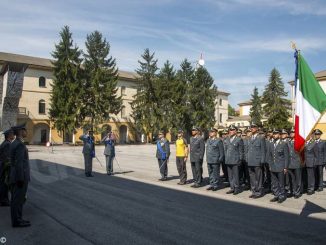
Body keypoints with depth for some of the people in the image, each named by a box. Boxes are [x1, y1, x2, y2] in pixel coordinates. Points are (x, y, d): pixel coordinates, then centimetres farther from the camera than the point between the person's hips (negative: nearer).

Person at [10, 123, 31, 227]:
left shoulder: (14, 144, 12)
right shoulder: (20, 145, -19)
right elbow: (19, 163, -23)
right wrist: (21, 179, -20)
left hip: (15, 176, 10)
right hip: (20, 176, -10)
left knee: (16, 199, 15)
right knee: (18, 200, 0)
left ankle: (16, 220, 23)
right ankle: (17, 221, 9)